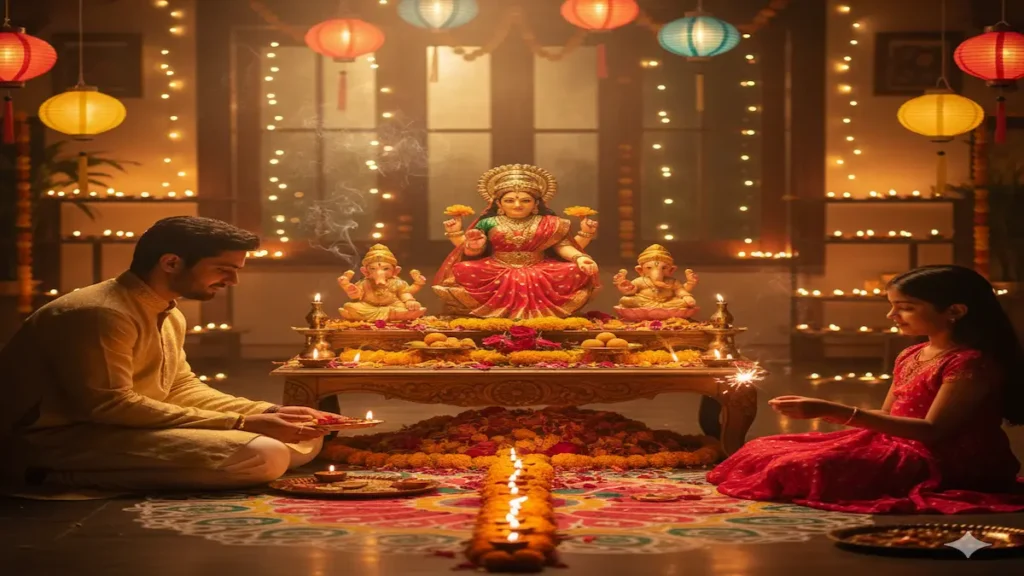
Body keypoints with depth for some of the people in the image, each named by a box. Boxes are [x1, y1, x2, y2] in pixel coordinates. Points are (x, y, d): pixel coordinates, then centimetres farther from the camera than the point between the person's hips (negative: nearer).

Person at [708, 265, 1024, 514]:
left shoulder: (973, 363, -15)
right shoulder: (909, 357, 15)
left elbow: (932, 430, -22)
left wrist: (833, 411, -25)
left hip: (945, 465, -10)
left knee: (810, 467, -31)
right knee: (763, 451, 2)